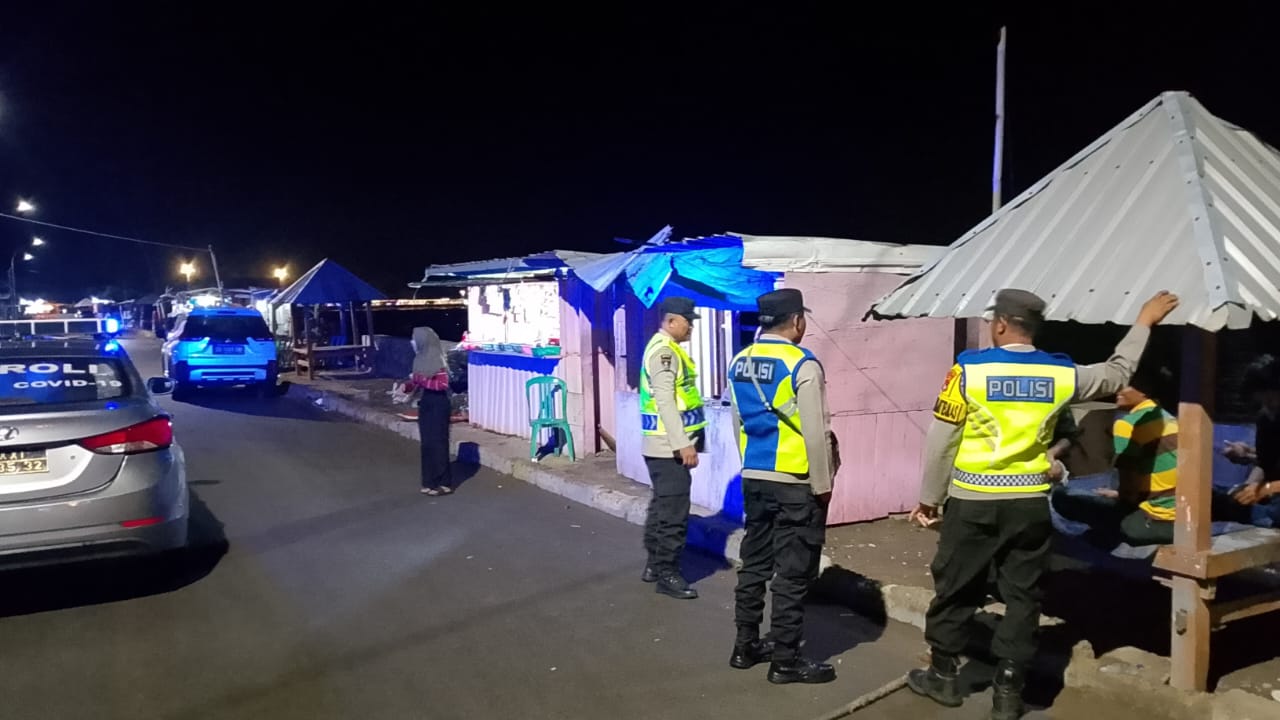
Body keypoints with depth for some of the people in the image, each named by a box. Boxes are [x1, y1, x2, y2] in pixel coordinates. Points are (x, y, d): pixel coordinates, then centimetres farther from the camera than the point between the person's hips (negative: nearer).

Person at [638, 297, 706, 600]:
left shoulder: (668, 349, 17)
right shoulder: (663, 351, -16)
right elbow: (665, 401, -22)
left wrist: (684, 441, 19)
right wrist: (683, 444, -23)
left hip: (667, 445, 10)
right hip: (668, 446, -10)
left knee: (662, 506, 16)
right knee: (673, 511, -5)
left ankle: (655, 565, 26)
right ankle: (666, 573, 3)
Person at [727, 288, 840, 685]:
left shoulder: (739, 363, 5)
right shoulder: (802, 365, -17)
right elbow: (816, 433, -16)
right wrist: (823, 485, -7)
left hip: (753, 479, 7)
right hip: (795, 483, -7)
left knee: (754, 563, 16)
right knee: (793, 572, 3)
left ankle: (746, 646, 26)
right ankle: (784, 660, 12)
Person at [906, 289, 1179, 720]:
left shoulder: (969, 369, -11)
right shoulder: (1060, 375, -2)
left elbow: (942, 441, -8)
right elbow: (1117, 374, 19)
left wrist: (929, 497, 3)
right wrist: (1144, 322, 32)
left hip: (973, 503, -2)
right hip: (1031, 505, 3)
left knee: (955, 589, 12)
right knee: (1022, 596, 13)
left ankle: (944, 677, 24)